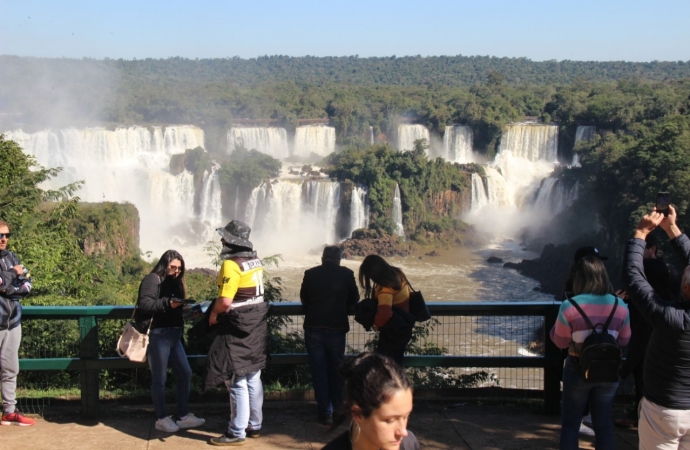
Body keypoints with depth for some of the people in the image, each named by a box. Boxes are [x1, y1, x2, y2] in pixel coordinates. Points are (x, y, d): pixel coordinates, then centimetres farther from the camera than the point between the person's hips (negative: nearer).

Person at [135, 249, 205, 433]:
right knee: (159, 379, 1)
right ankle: (161, 419, 13)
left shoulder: (175, 283, 19)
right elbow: (144, 304, -20)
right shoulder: (152, 280, -7)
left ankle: (182, 416, 20)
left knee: (185, 374, 10)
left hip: (174, 335, 9)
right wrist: (167, 303, -30)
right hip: (158, 335, -9)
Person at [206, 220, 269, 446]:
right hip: (256, 326, 9)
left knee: (237, 381, -2)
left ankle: (236, 433, 4)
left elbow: (225, 301, -26)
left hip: (237, 330, -9)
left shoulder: (231, 264, -20)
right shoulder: (255, 261, 7)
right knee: (253, 378, 15)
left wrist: (213, 313, -7)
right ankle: (254, 425, 25)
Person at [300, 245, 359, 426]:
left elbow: (303, 299, 10)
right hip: (337, 328, 0)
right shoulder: (346, 274, -3)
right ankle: (337, 409, 25)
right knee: (336, 370, 16)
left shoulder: (310, 274, -1)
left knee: (318, 371, 7)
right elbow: (354, 300, 8)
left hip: (313, 327, 0)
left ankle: (325, 413, 8)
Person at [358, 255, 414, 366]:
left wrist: (376, 324, -14)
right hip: (402, 327, 9)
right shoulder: (397, 274, 0)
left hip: (393, 332, -9)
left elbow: (384, 313, -36)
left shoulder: (385, 287, -27)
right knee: (395, 362, 17)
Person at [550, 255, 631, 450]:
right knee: (604, 425, 15)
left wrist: (557, 326, 10)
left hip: (578, 370, -2)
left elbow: (560, 342, -6)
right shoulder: (620, 306, -7)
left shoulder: (569, 306, -16)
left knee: (570, 424, 12)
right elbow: (624, 340, 6)